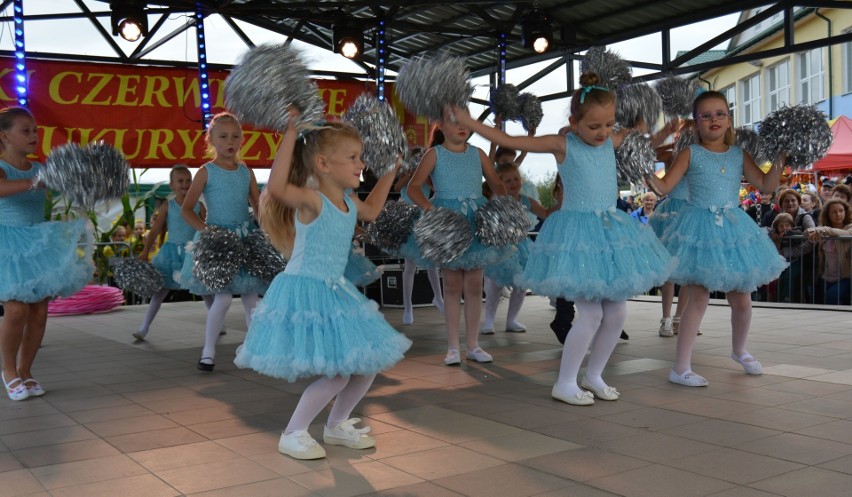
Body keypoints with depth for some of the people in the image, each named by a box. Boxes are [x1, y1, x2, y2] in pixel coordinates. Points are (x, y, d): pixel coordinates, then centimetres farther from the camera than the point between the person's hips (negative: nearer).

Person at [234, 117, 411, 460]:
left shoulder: (348, 202, 8)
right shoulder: (311, 200, -18)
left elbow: (371, 210, 31)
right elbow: (277, 187, -39)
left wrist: (390, 171, 28)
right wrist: (291, 133, -38)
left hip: (335, 292, 9)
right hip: (304, 292, -9)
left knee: (369, 364, 11)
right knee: (338, 373, -12)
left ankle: (337, 425, 30)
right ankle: (292, 435, 7)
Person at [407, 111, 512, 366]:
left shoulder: (477, 154, 7)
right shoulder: (434, 154, -1)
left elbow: (496, 184, 10)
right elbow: (413, 187, -9)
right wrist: (427, 206, -27)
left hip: (476, 220, 3)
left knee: (474, 284, 5)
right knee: (452, 284, 3)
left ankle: (473, 345, 16)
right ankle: (453, 346, 12)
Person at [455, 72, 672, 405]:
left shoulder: (612, 142, 7)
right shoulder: (562, 145, -9)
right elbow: (507, 140, -8)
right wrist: (463, 119, -9)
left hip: (611, 230, 7)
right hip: (577, 233, -7)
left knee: (617, 314, 8)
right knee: (590, 313, -8)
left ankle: (593, 376, 26)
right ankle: (565, 383, 9)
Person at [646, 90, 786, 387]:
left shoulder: (739, 155, 7)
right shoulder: (690, 154, -3)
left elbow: (765, 185, 8)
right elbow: (663, 187, -9)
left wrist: (779, 160, -2)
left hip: (734, 228, 4)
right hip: (700, 230, -4)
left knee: (742, 299, 11)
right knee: (699, 299, -6)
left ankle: (739, 351, 39)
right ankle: (680, 368, 0)